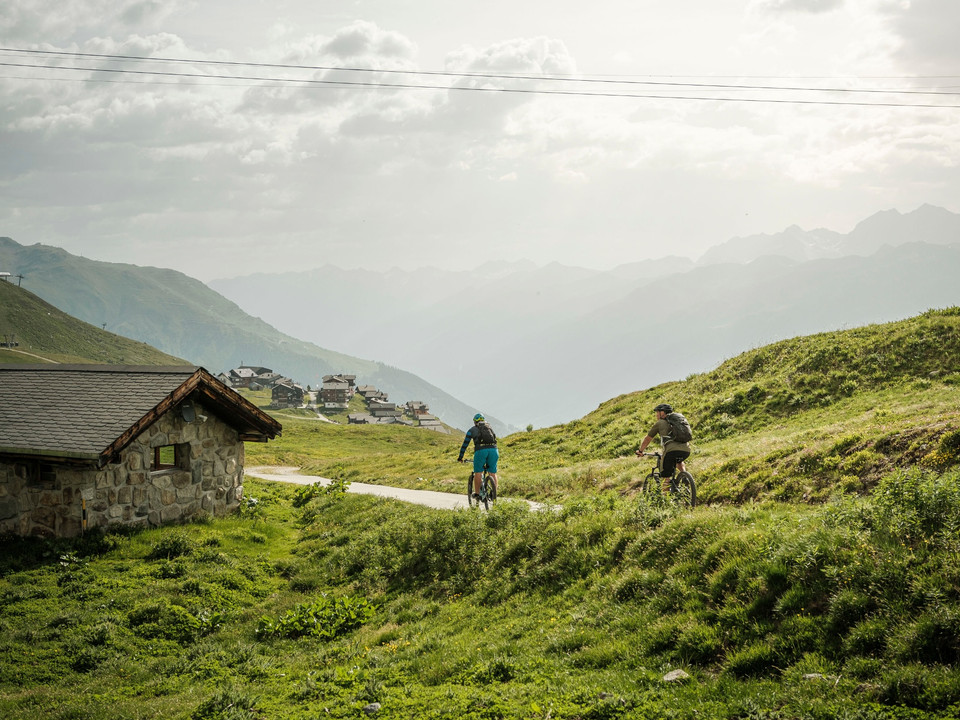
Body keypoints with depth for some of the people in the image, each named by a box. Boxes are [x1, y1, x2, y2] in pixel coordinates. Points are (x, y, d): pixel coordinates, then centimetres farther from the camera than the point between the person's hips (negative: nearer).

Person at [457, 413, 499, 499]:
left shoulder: (472, 430, 19)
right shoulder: (490, 428, 29)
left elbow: (465, 444, 21)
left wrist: (460, 457, 29)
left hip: (480, 450, -3)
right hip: (493, 450, 3)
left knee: (478, 472, 5)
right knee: (493, 473, 8)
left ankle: (477, 493, 4)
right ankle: (494, 493, 5)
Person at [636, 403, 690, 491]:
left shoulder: (659, 423, 15)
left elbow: (647, 439, 24)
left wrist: (640, 451, 40)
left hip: (672, 450, -5)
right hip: (686, 450, 5)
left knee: (666, 478, 4)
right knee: (678, 461, 38)